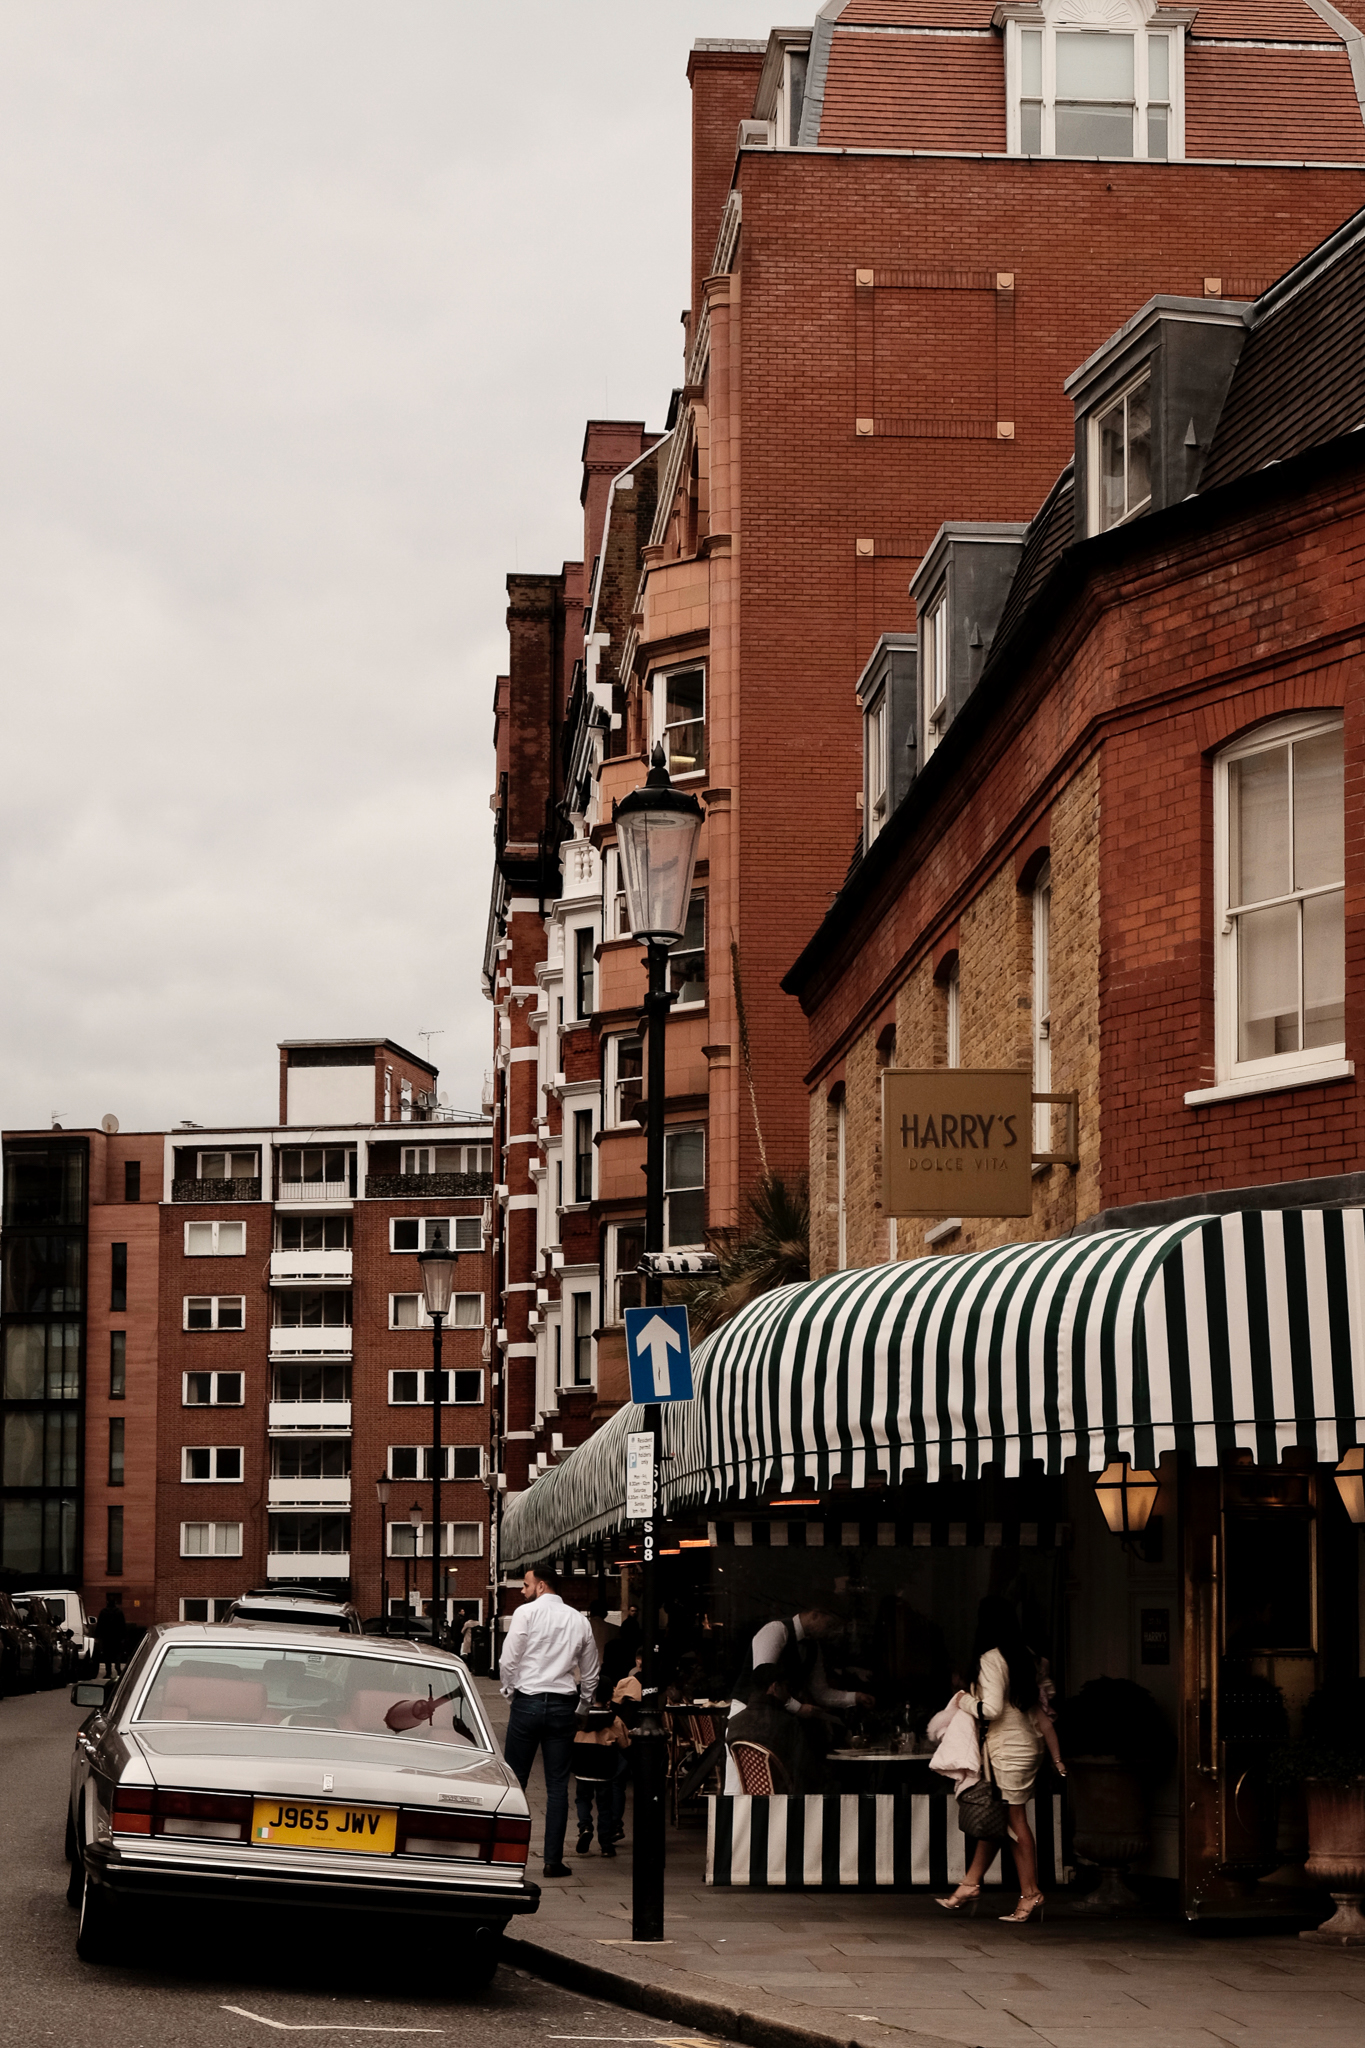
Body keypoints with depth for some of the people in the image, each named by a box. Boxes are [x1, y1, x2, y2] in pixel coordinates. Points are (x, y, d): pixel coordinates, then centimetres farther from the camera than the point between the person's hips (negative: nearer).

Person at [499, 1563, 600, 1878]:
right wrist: (582, 1706, 23)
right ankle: (554, 1860, 5)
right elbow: (590, 1672, 13)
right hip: (563, 1706, 3)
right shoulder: (579, 1620, 8)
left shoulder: (527, 1613, -4)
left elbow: (509, 1660, -8)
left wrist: (511, 1692, 8)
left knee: (515, 1780, 4)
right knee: (557, 1785, 5)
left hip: (528, 1702, -3)